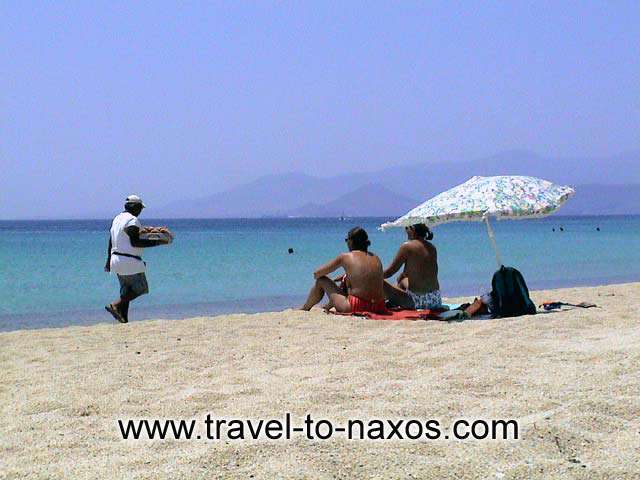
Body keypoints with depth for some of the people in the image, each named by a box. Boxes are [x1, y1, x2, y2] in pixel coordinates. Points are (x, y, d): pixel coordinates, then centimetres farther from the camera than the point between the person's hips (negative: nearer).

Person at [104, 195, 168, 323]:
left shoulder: (117, 218, 15)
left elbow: (111, 241, 19)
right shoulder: (132, 220, -14)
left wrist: (109, 261, 24)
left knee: (126, 290, 13)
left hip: (116, 259, 10)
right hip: (129, 261, -9)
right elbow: (135, 242, -21)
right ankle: (115, 305, -14)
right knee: (139, 288, -2)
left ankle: (124, 318, 8)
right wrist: (156, 242, -18)